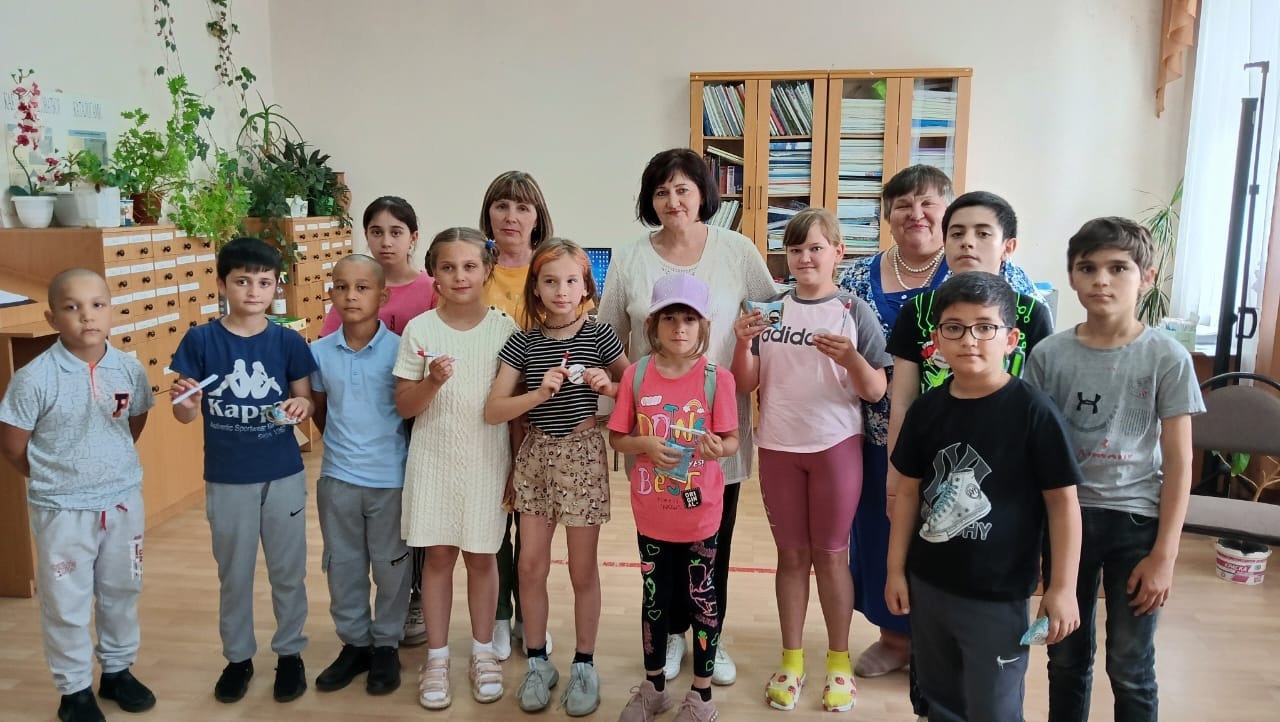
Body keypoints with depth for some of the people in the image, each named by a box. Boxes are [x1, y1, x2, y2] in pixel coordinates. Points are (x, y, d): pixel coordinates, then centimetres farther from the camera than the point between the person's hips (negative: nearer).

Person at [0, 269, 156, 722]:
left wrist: (110, 466, 7)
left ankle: (118, 671, 37)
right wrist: (55, 479, 0)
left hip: (124, 502, 4)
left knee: (121, 591, 17)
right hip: (62, 510, -3)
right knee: (66, 604, 9)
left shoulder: (129, 370, -6)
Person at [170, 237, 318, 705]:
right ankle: (237, 656, 33)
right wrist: (183, 401, -25)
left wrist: (301, 407, -20)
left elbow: (307, 399, 2)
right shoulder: (200, 341, -7)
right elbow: (186, 415, -3)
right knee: (234, 574, 15)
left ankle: (290, 652, 29)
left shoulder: (288, 342, -5)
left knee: (287, 570, 11)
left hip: (283, 475, 0)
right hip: (226, 479, 0)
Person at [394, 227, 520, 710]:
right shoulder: (419, 330, -4)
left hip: (487, 461, 0)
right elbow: (404, 406, -3)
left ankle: (483, 654, 27)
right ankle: (437, 658, 23)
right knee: (438, 556, 8)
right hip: (435, 459, 0)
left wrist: (518, 464, 1)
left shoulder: (505, 329, -4)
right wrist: (432, 381, -22)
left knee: (481, 557, 10)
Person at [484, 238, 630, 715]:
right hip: (536, 454, 2)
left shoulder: (598, 335, -6)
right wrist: (540, 393, -21)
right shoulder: (523, 343, -1)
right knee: (531, 565, 7)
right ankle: (537, 661, 25)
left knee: (582, 568, 7)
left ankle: (584, 664, 24)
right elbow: (493, 411, -7)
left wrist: (608, 386, -18)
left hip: (582, 453, -2)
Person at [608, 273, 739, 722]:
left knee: (702, 598, 11)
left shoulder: (717, 379, -11)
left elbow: (732, 440, -7)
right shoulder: (636, 375, -6)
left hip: (700, 512, -2)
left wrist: (718, 447, -29)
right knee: (654, 597, 17)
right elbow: (616, 438, 0)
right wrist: (645, 444, -20)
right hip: (651, 512, 2)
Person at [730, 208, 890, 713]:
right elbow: (746, 385, 2)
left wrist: (850, 359, -26)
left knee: (831, 554, 8)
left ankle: (839, 662, 23)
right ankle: (791, 661, 24)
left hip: (836, 445, -2)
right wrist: (744, 344, -17)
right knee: (791, 554, 12)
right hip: (778, 447, 2)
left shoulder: (853, 311, -5)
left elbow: (875, 392, -7)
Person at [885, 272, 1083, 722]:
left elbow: (1062, 502, -10)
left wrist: (1063, 588, -10)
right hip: (928, 584, 5)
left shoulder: (1034, 412, -15)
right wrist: (896, 569, 7)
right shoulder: (927, 408, -2)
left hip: (998, 595, -4)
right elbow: (909, 492, 6)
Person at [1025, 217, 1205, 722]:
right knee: (1066, 657, 13)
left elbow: (1178, 463, -6)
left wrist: (1164, 555, -8)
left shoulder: (1167, 357, -7)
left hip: (1136, 521, -1)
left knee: (1130, 667, 8)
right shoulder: (1048, 355, -3)